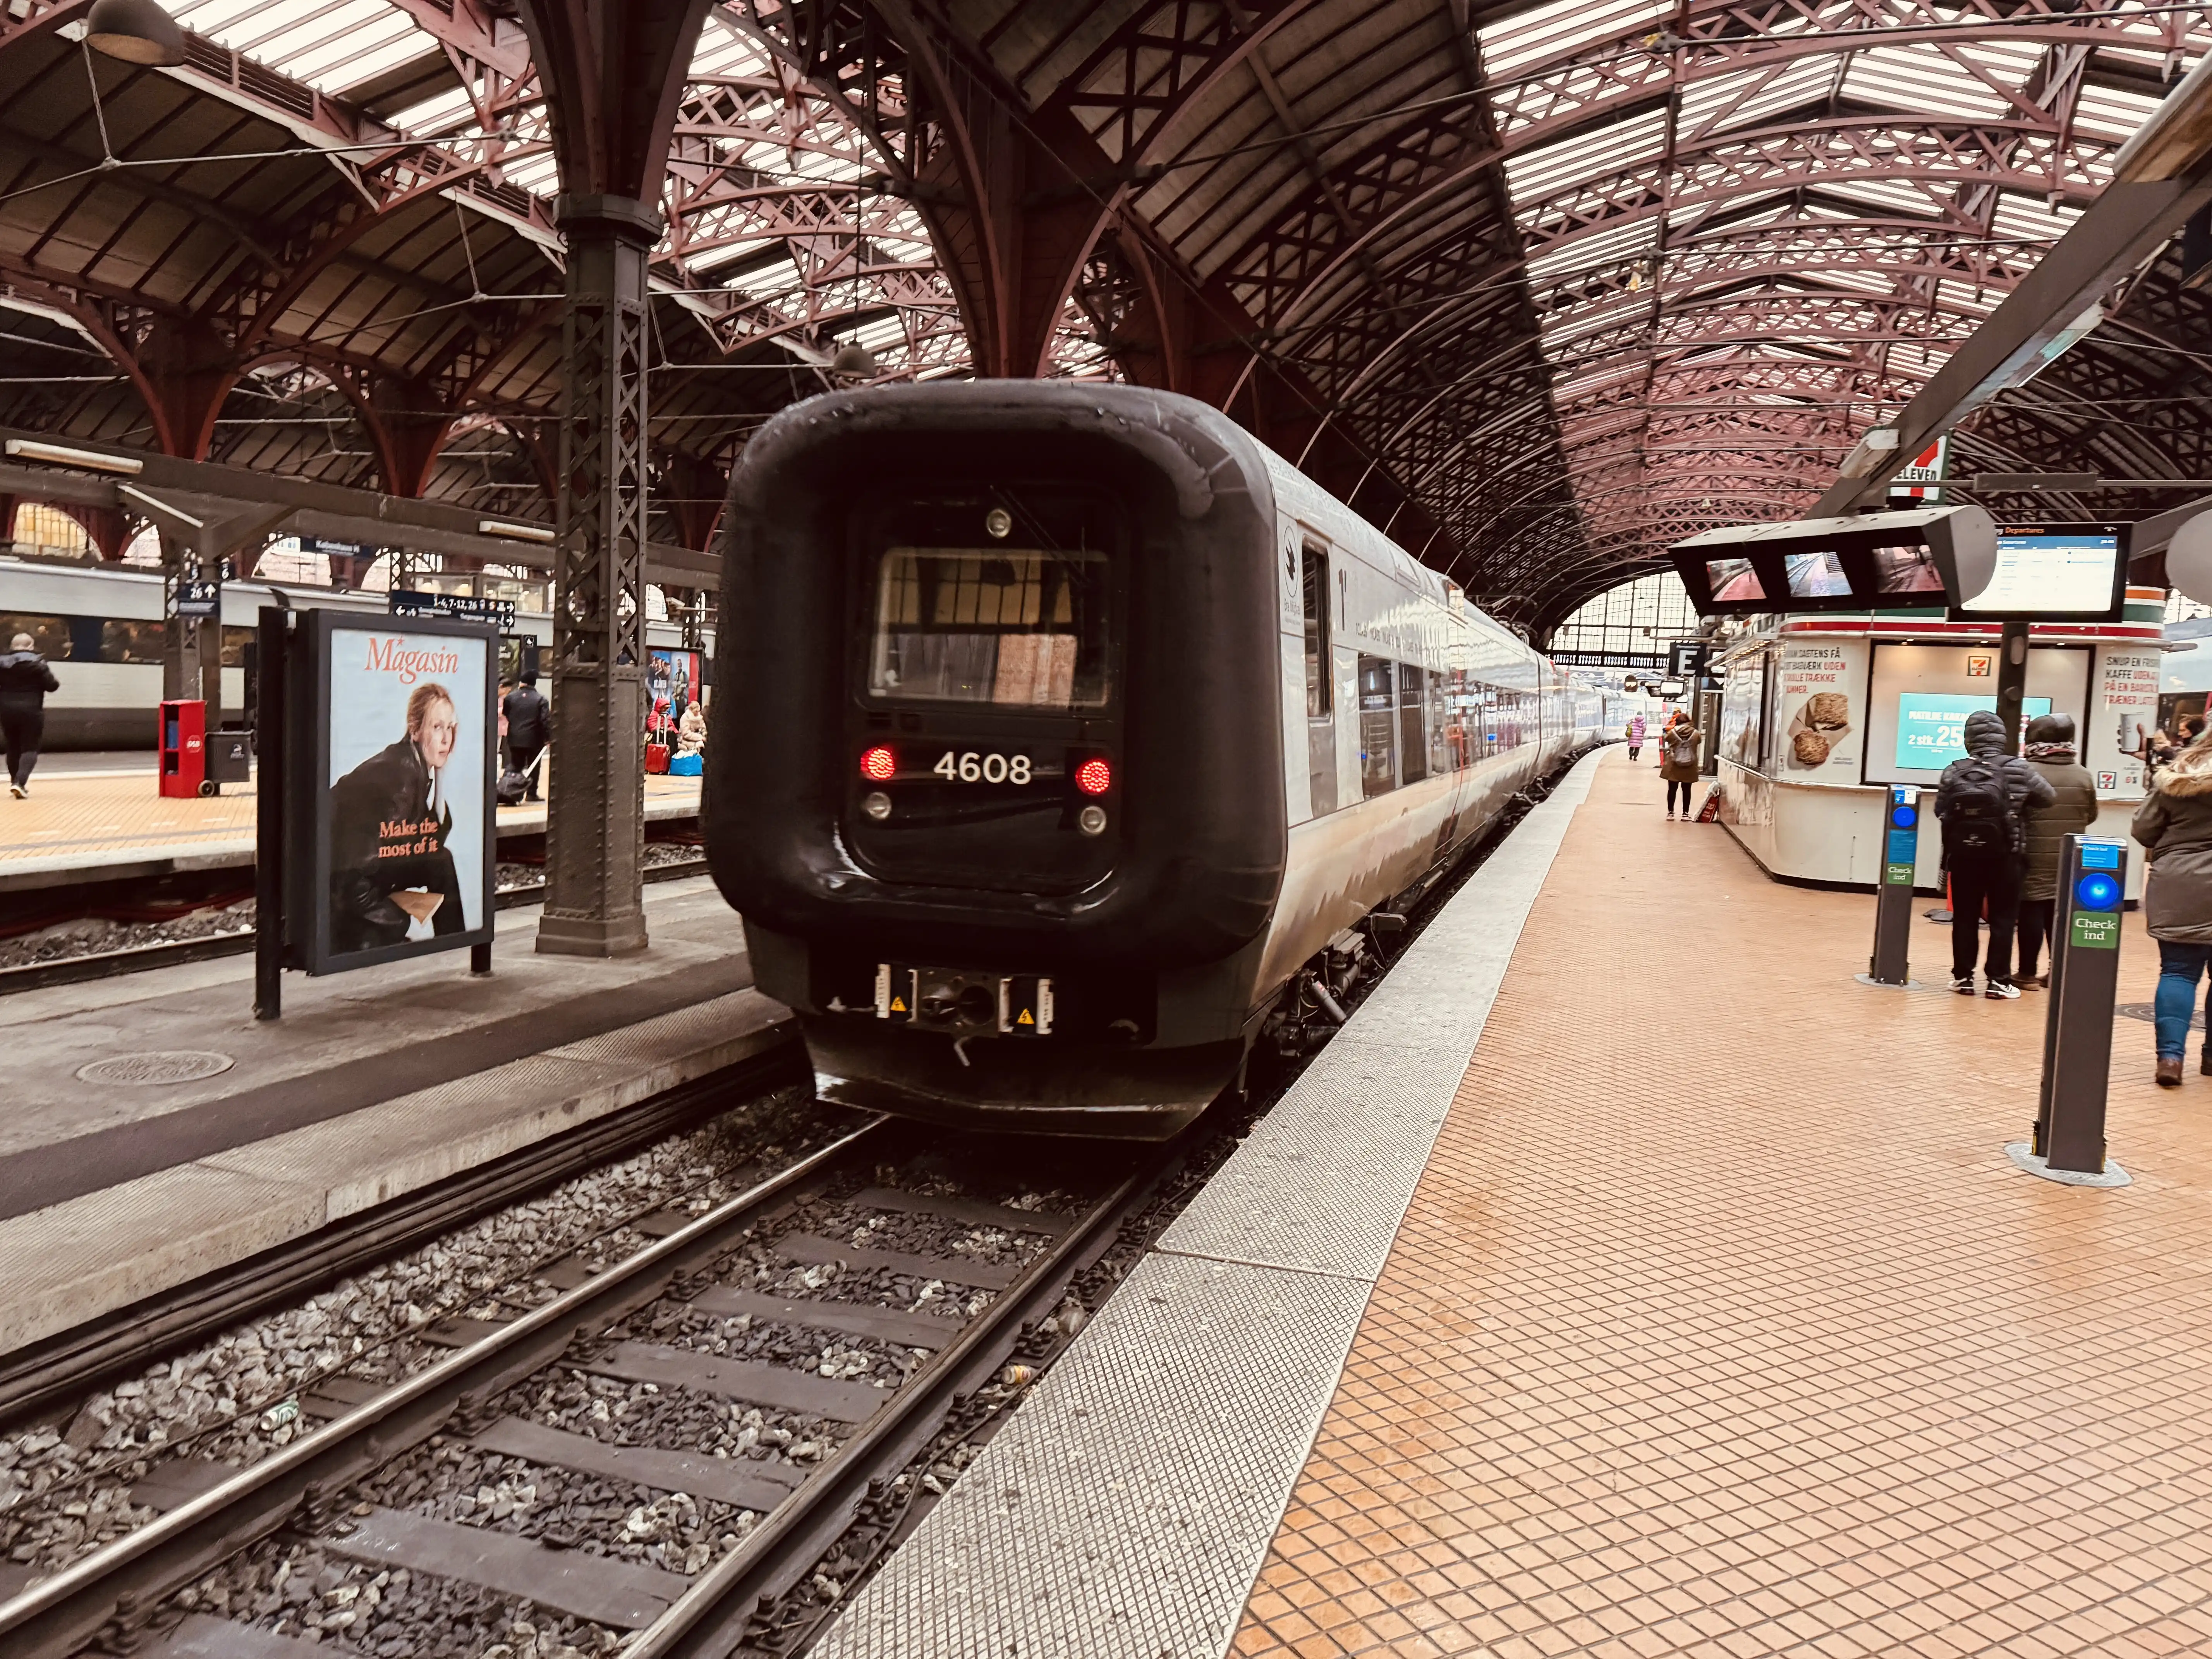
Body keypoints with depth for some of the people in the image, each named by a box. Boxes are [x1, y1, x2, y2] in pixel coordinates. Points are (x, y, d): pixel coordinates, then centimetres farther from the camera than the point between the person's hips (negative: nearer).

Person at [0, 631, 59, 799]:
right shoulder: (37, 662, -6)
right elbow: (51, 685, -7)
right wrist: (57, 684, 14)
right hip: (30, 711, -4)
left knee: (13, 747, 18)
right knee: (30, 748, -1)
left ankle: (15, 782, 26)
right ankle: (20, 783, -20)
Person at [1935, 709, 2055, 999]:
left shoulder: (1954, 771, -5)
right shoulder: (2019, 769, -8)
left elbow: (1940, 810, -1)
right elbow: (2049, 797, 4)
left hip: (1963, 854, 1)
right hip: (2003, 856, -1)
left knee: (1965, 917, 10)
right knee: (2003, 918, 8)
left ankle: (1963, 977, 14)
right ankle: (1999, 980, 8)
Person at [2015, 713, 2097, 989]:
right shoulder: (2083, 775, 3)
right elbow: (2091, 816, 13)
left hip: (2035, 860, -4)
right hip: (2069, 862, 4)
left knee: (2031, 914, 1)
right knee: (2060, 915, 11)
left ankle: (2028, 974, 5)